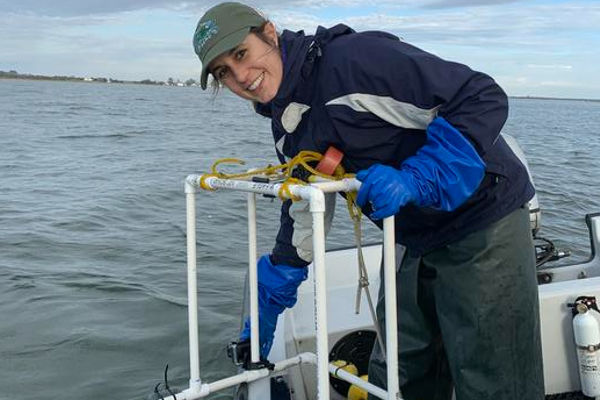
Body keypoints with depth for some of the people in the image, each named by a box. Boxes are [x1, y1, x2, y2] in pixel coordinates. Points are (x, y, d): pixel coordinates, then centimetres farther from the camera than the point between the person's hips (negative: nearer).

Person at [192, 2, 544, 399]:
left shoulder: (357, 58, -23)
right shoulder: (288, 127, 4)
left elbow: (484, 99, -24)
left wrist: (416, 179, -34)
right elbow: (301, 219, 15)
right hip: (412, 240, 8)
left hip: (483, 222, -7)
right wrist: (268, 308, 20)